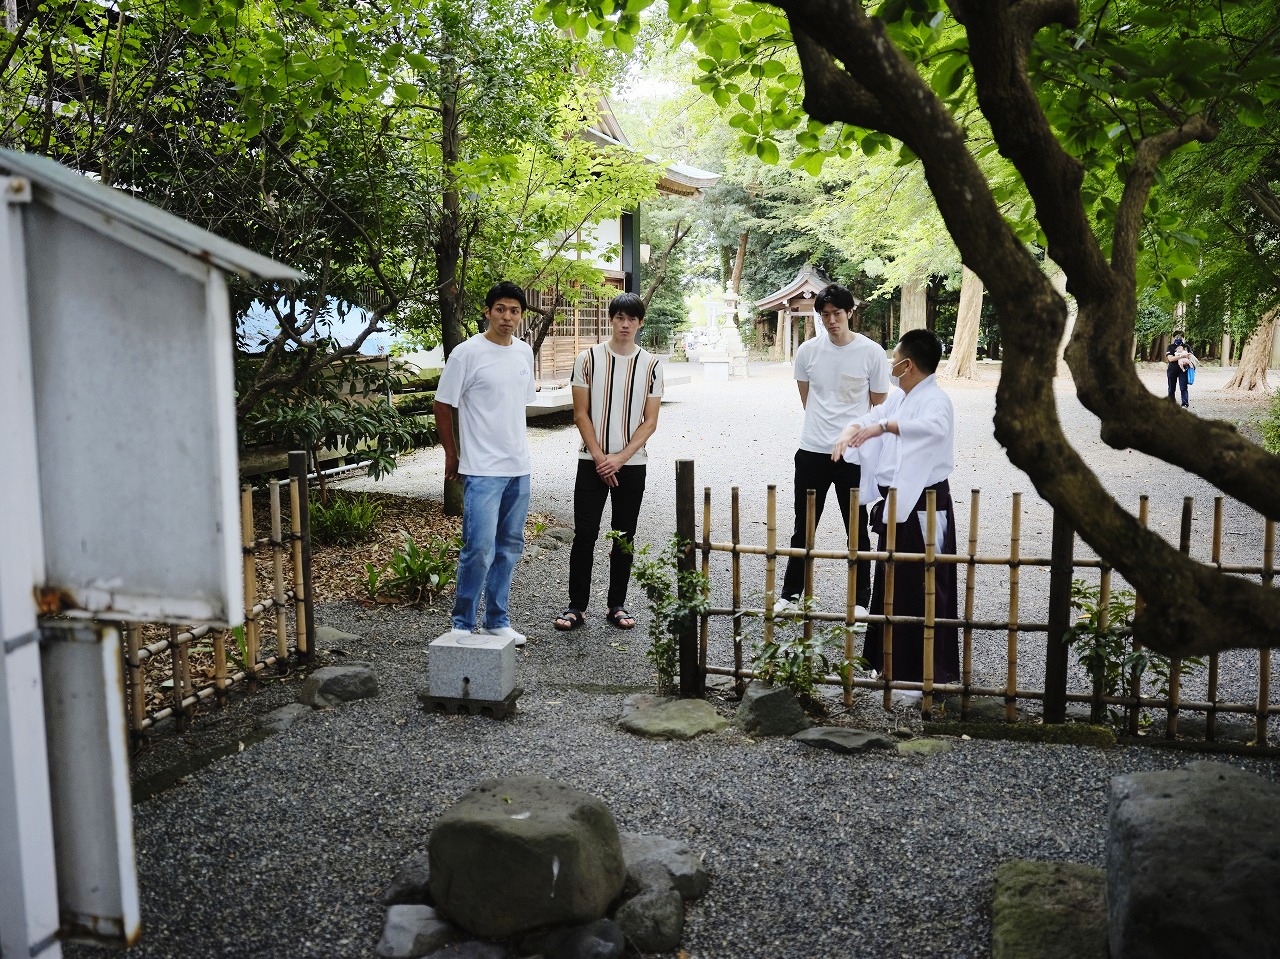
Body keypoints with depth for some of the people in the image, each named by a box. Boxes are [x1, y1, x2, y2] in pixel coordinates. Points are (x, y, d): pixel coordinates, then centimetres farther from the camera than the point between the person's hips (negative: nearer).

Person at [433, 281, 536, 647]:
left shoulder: (524, 352, 9)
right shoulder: (467, 353, -10)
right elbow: (443, 405, -4)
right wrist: (452, 454, 1)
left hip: (519, 468, 7)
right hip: (482, 469, -7)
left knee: (509, 547, 13)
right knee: (479, 549, -10)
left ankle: (497, 620, 24)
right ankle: (463, 624, 6)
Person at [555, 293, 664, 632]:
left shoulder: (651, 364, 1)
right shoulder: (588, 358, -1)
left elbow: (650, 422, -1)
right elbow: (581, 415, -1)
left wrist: (620, 458, -11)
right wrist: (599, 458, -9)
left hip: (632, 464, 1)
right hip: (592, 462, -1)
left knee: (624, 537, 8)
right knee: (584, 534, -2)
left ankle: (617, 605, 18)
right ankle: (577, 606, 7)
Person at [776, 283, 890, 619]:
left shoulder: (872, 352, -6)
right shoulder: (808, 350, 1)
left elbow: (879, 406, 3)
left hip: (854, 454, -2)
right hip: (812, 452, 3)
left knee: (857, 531, 7)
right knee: (803, 529, 12)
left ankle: (861, 601, 18)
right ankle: (790, 595, 24)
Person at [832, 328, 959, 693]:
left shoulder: (935, 400, -17)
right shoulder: (900, 398, 11)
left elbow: (935, 427, -38)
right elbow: (870, 419, 20)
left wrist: (885, 426, -42)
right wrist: (849, 433, -2)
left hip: (924, 507, -10)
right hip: (895, 503, 10)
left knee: (923, 588, -3)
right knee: (890, 583, 17)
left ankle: (931, 669, 8)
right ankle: (892, 660, 31)